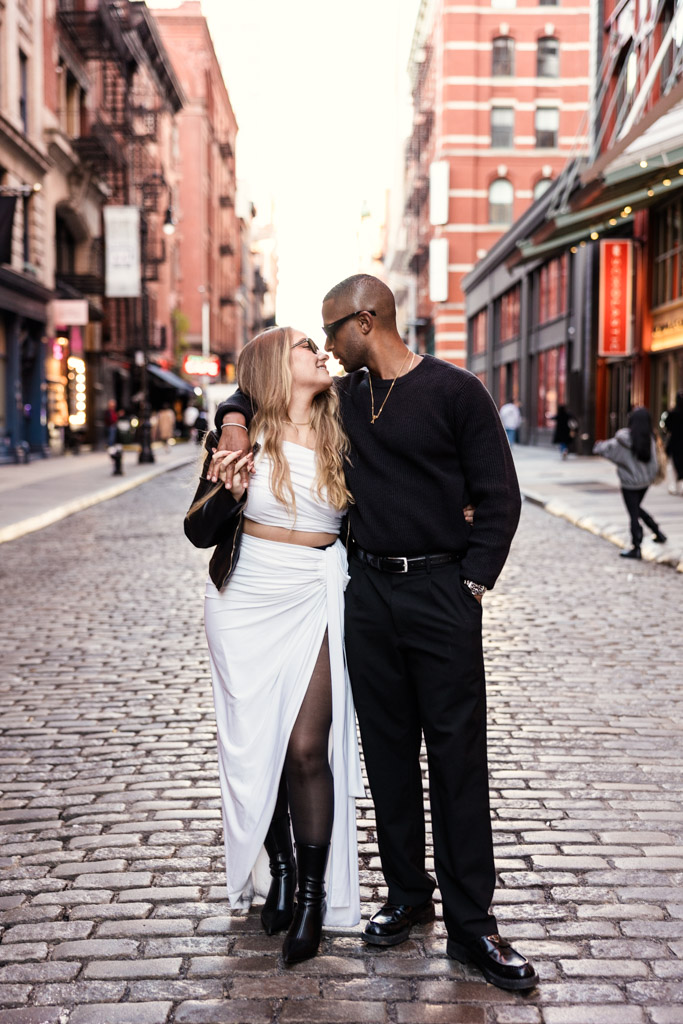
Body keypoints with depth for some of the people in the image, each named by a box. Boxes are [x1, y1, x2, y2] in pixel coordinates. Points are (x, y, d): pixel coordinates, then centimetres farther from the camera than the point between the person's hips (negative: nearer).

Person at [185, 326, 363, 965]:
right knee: (255, 747, 6)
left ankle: (314, 895, 9)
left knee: (307, 748, -6)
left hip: (313, 602, 1)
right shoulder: (244, 434, -3)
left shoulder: (342, 441, 3)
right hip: (245, 602, 0)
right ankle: (279, 871, 27)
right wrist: (228, 493, -20)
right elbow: (196, 530, -1)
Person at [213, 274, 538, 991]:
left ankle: (471, 926, 3)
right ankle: (407, 893, 23)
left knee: (456, 752, -4)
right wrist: (234, 420, 5)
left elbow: (498, 496, -4)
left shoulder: (455, 391, -4)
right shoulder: (342, 396, 12)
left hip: (441, 590, -5)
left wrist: (471, 585, -10)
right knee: (386, 746, 9)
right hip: (368, 589, 5)